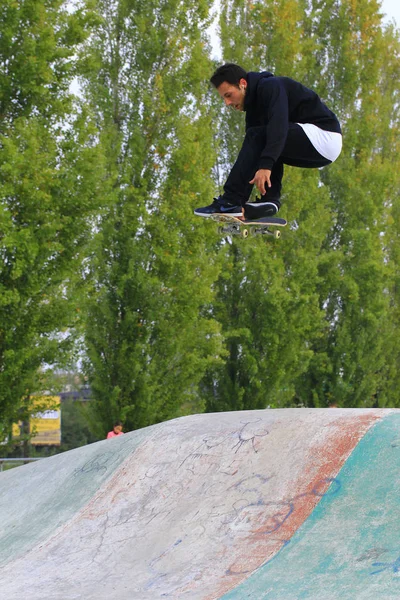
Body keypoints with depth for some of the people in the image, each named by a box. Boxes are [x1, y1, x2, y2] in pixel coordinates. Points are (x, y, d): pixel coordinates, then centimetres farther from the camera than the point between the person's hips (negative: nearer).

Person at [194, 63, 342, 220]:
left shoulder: (270, 87, -13)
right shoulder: (253, 103, 16)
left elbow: (278, 125, -30)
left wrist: (265, 165, -40)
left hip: (324, 135, -10)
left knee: (257, 137, -18)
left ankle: (230, 202, -19)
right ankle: (269, 200, 1)